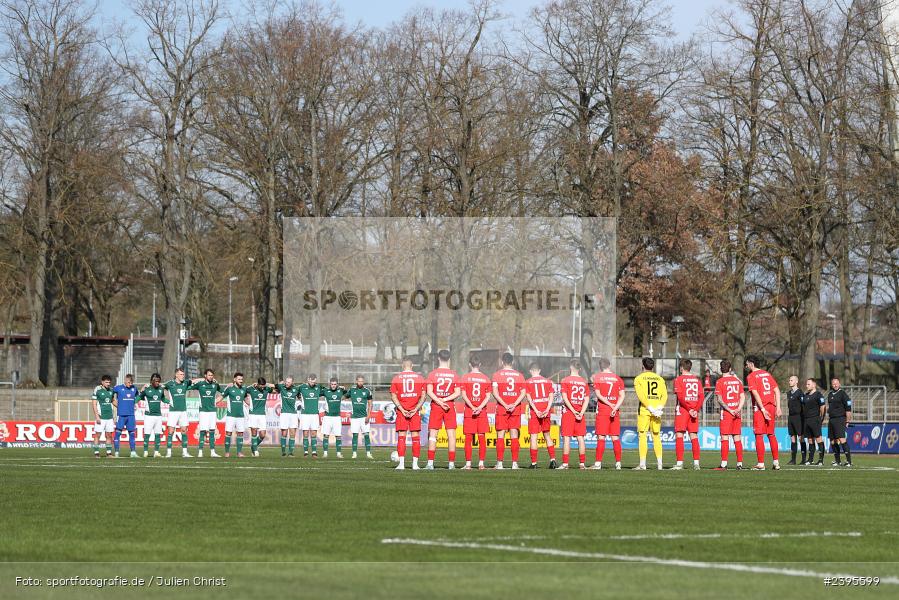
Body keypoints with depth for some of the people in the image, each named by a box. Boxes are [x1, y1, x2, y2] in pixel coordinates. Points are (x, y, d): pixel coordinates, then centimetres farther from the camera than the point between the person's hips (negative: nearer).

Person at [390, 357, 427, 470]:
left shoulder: (396, 378, 1)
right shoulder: (420, 378, 3)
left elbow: (393, 396, -2)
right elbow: (423, 396, 0)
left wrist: (402, 410, -5)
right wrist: (416, 409, -3)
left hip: (401, 411, -1)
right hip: (415, 412, 1)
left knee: (401, 437, 1)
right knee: (415, 437, 4)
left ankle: (401, 463, -6)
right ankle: (415, 464, 1)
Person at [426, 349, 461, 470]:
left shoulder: (432, 374, -3)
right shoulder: (454, 374, 1)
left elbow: (429, 391, -10)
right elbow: (457, 393, -3)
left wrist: (439, 402, -10)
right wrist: (445, 400, -6)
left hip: (436, 406, -1)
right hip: (450, 406, 1)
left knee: (432, 435, 1)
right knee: (451, 435, 3)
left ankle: (430, 463, -5)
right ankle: (451, 463, 1)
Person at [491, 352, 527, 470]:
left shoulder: (497, 374, 0)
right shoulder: (519, 375, 7)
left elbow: (495, 392, -9)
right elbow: (523, 393, -1)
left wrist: (505, 405, -12)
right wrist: (514, 405, -7)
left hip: (502, 408, -2)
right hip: (516, 409, 2)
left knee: (500, 435, 1)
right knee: (514, 435, 4)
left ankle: (499, 463, -3)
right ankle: (515, 463, 0)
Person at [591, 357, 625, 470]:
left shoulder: (597, 377, 1)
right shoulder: (617, 378, 9)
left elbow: (598, 394, -8)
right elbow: (622, 396, 0)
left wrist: (611, 405, -9)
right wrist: (615, 408, -8)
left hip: (602, 411, -3)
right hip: (615, 412, 3)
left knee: (601, 437, -3)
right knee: (615, 437, 5)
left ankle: (598, 463, -6)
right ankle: (618, 463, 3)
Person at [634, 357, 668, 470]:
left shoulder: (639, 378, 2)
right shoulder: (660, 379, 13)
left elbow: (641, 395, -10)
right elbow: (665, 395, 1)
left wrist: (650, 408, -12)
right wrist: (660, 408, -6)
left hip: (644, 410, -3)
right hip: (657, 411, 3)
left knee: (642, 436, -2)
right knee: (656, 436, 10)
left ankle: (642, 464, -8)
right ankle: (659, 463, 6)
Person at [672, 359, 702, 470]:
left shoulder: (679, 379, -5)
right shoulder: (697, 380, 10)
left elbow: (680, 397, -13)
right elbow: (701, 397, 2)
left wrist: (690, 410, -11)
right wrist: (696, 410, -4)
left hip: (682, 410, -4)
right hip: (695, 411, 4)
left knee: (679, 436, -2)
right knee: (694, 436, 6)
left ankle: (679, 462, -8)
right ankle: (696, 462, 2)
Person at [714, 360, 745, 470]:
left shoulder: (720, 382, -5)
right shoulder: (737, 381, 9)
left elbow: (719, 399, -12)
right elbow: (743, 396, 6)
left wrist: (730, 410, -11)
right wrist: (738, 409, -2)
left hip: (726, 412, -5)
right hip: (737, 413, 5)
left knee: (725, 438, -4)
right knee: (737, 438, 7)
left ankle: (724, 464, -9)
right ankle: (740, 463, 7)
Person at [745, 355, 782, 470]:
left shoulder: (751, 376, -5)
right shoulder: (767, 374, 14)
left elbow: (755, 393, -15)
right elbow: (777, 390, 10)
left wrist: (763, 409, -17)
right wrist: (778, 407, 8)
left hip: (759, 407, -6)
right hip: (771, 405, 6)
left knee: (759, 435, -3)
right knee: (771, 434, 13)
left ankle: (761, 463, -5)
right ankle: (776, 462, 12)